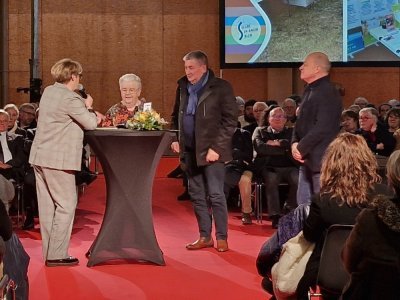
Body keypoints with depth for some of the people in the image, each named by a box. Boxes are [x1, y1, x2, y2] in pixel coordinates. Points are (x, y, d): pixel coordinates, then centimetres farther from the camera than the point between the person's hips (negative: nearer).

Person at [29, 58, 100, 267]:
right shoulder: (70, 99, -16)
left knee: (48, 206, 12)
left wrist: (84, 106, 10)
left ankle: (49, 252, 17)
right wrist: (88, 107, 5)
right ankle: (57, 255, -3)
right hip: (58, 160, -9)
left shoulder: (49, 91, 11)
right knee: (66, 205, -2)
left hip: (40, 157, 9)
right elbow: (91, 124, -13)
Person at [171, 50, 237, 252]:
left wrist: (216, 147, -15)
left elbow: (230, 120, -9)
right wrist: (175, 139, 7)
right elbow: (177, 116, 22)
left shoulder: (220, 88, -7)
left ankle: (221, 237, 6)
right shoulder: (183, 88, 11)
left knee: (215, 195, -4)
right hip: (190, 150, 6)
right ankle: (205, 236, 18)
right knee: (197, 195, 9)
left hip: (211, 150, -6)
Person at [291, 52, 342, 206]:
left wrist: (301, 148, -16)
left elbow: (322, 128, -23)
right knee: (303, 204, 13)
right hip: (307, 159, 10)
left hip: (322, 159, -10)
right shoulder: (310, 90, 15)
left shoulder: (328, 92, -15)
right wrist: (295, 143, 0)